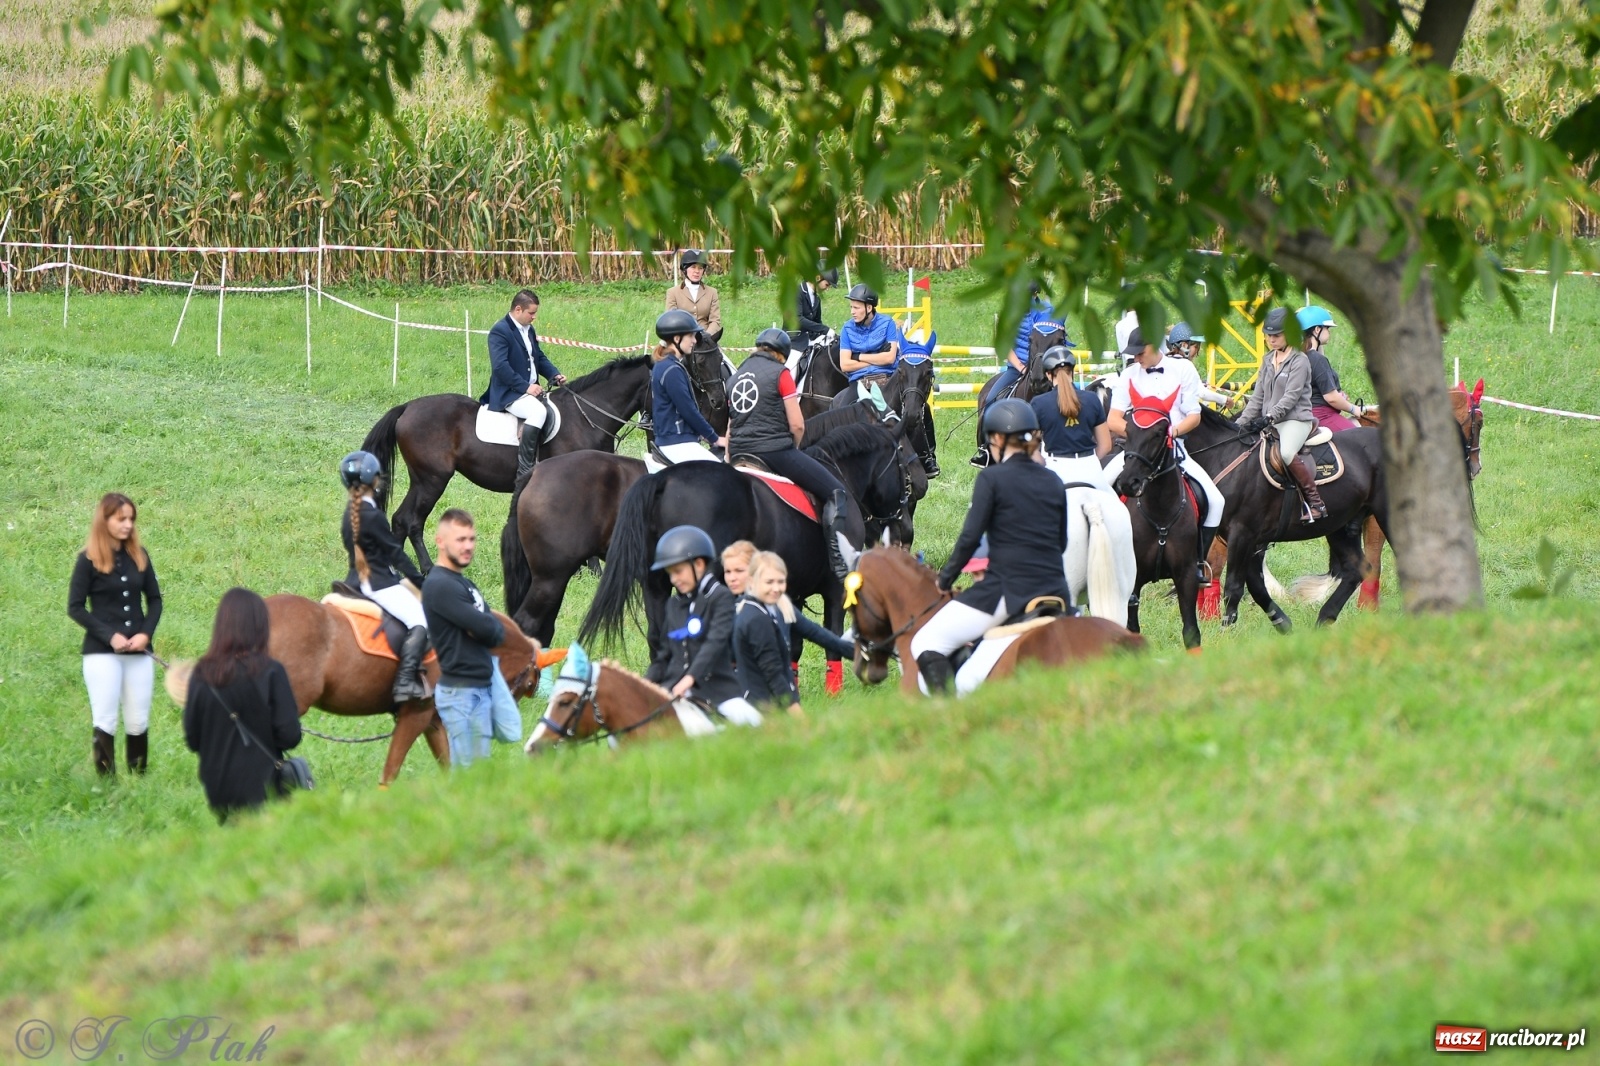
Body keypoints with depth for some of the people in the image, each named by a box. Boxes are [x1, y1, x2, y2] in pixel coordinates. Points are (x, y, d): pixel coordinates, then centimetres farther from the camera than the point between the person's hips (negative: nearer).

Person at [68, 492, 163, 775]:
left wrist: (146, 633, -5)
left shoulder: (139, 556, 8)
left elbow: (154, 599, 12)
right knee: (105, 721, -4)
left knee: (138, 721, 6)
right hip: (101, 653, -4)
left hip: (139, 652, 4)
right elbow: (75, 607, -6)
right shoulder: (89, 560, -5)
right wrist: (110, 636, -15)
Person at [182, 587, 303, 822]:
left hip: (216, 790, 4)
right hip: (261, 789, -4)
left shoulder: (201, 675, -2)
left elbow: (192, 740, 4)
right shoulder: (271, 672, -13)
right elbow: (290, 735, -12)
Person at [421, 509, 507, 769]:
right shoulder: (440, 586, -14)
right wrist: (493, 629, -1)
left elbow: (498, 632, 10)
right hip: (461, 690, -9)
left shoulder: (465, 584, 16)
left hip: (482, 688, 9)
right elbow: (488, 629, -20)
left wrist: (488, 630, -9)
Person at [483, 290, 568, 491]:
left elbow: (539, 358, 24)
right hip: (508, 394, -10)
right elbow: (500, 367, -23)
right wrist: (525, 386, -24)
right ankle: (524, 471, -37)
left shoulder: (528, 330, 15)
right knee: (538, 411, -34)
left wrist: (555, 375, 5)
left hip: (530, 390, 10)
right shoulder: (500, 331, -14)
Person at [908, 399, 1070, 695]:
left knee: (925, 644, -3)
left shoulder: (992, 478, -5)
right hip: (1055, 591, 6)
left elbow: (970, 537, -8)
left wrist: (944, 580, 5)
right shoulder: (1053, 482, 12)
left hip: (1007, 591, -6)